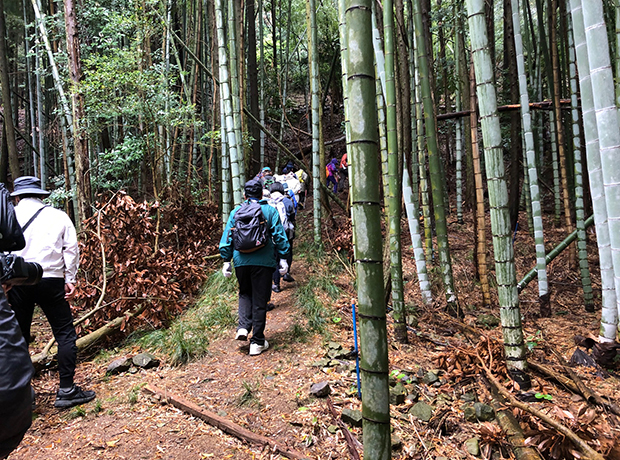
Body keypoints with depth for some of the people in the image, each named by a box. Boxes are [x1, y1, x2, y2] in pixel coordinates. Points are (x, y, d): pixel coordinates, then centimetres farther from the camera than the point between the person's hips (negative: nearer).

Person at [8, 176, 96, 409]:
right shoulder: (58, 216, 5)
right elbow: (71, 249, 1)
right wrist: (70, 280, 4)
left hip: (17, 282, 2)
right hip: (50, 280, -1)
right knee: (65, 335, 3)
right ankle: (66, 390, 2)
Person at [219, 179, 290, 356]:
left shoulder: (236, 211, 7)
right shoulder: (270, 211, 2)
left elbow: (227, 236, 7)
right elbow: (279, 235, -1)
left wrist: (226, 260, 13)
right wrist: (283, 258, 4)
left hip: (241, 261, 2)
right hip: (263, 261, -2)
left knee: (245, 293, 23)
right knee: (260, 299, 5)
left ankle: (243, 327, 4)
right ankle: (257, 342, 10)